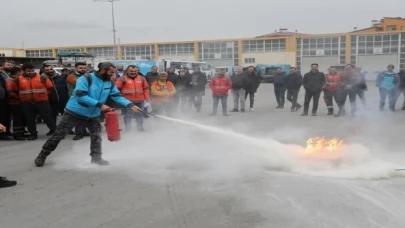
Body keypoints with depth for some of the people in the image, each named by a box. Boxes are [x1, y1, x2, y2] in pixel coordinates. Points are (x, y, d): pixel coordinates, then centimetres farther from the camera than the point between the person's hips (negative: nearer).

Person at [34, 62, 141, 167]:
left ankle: (96, 158, 25)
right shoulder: (86, 79, -22)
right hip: (75, 112, -5)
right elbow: (81, 96, -31)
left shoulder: (110, 83, -2)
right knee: (58, 135, 1)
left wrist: (130, 105, -21)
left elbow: (117, 96, -4)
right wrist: (99, 105, -35)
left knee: (96, 135, 8)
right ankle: (42, 156, 14)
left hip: (93, 115, 5)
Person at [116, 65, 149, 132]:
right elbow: (116, 88, -6)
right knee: (128, 115, 1)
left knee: (139, 114, 13)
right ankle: (128, 128, 10)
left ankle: (140, 127, 25)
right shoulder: (122, 79, -4)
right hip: (127, 101, -3)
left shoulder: (142, 78, 9)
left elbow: (146, 88, 14)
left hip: (139, 100, 4)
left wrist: (146, 98, 11)